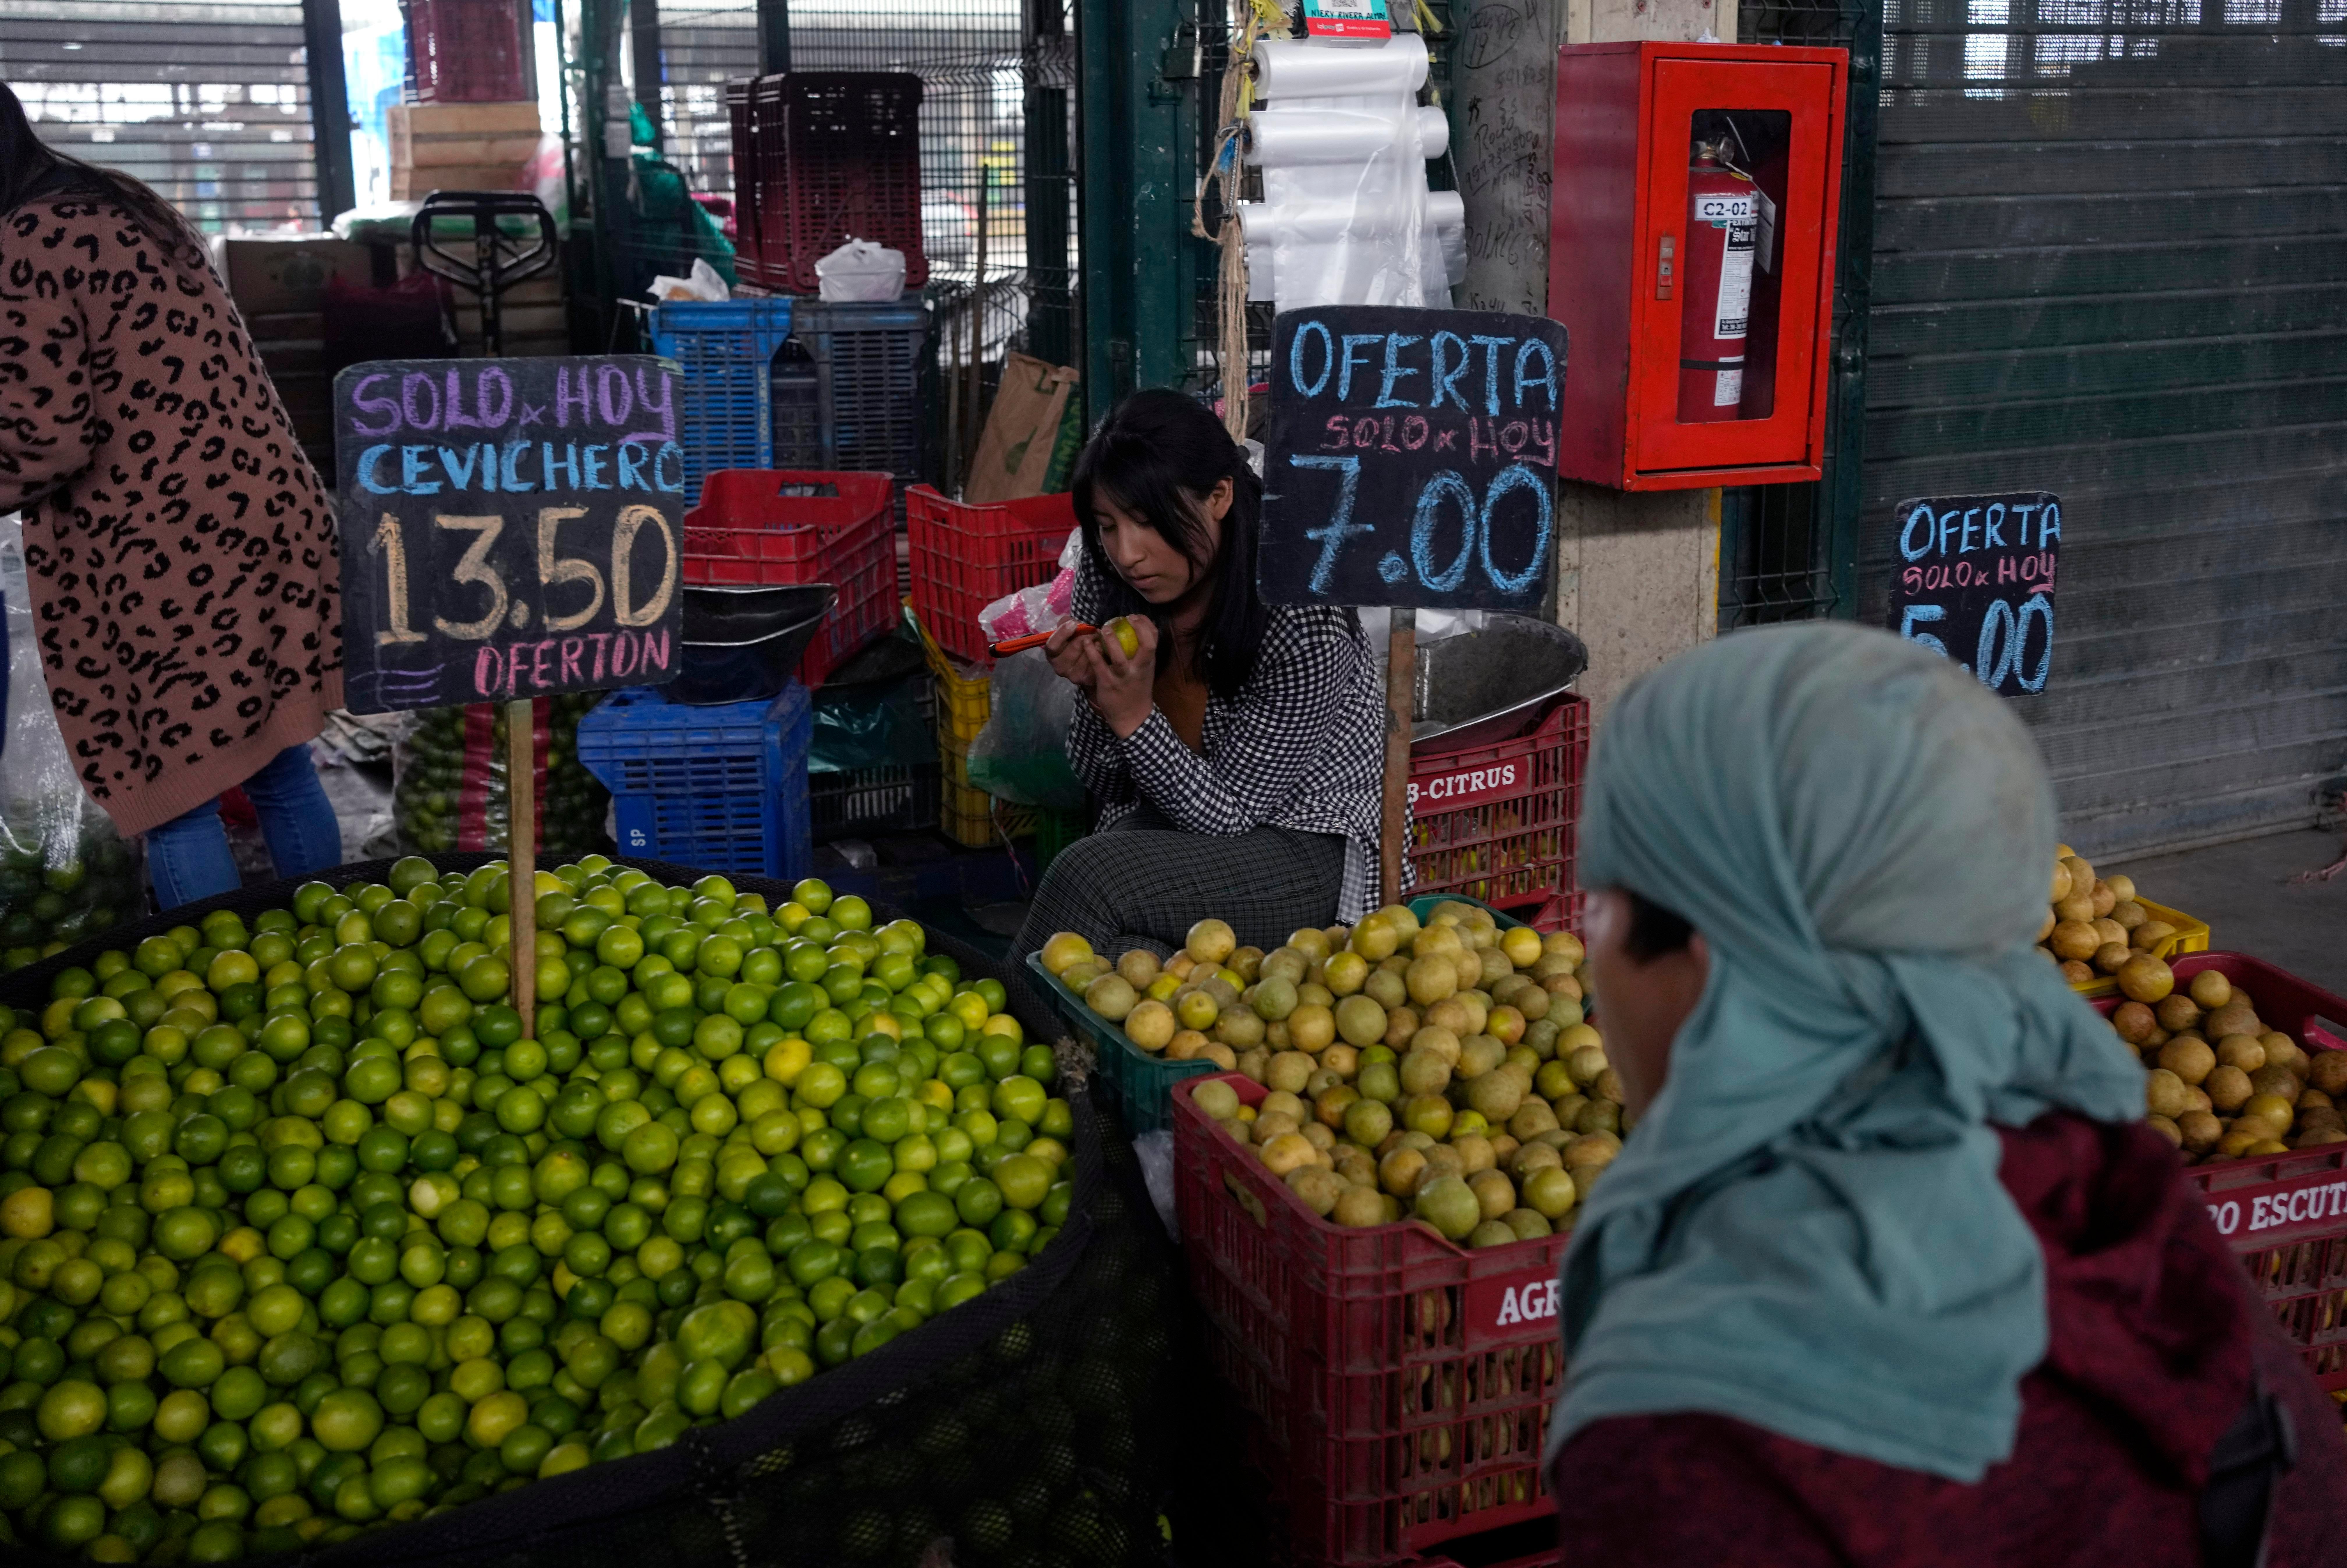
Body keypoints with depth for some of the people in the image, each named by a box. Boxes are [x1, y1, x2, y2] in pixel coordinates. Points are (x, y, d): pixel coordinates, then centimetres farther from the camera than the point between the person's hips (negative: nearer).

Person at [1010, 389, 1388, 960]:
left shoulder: (1306, 619, -22)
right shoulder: (1106, 580, -6)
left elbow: (1230, 815, -16)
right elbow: (1105, 786, 2)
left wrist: (1134, 717, -29)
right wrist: (1097, 694, -18)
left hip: (1310, 850, -4)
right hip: (1170, 822, 4)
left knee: (1089, 874, -28)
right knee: (1126, 952, -32)